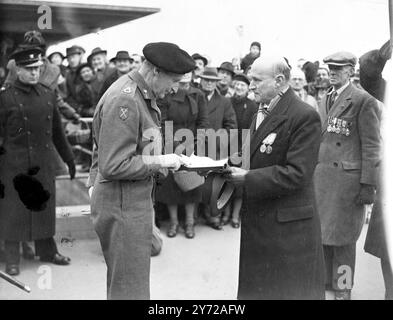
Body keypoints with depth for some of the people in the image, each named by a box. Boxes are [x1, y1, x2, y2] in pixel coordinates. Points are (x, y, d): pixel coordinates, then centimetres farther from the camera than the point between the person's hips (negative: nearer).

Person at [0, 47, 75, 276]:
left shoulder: (48, 95, 7)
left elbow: (58, 132, 14)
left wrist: (69, 159, 16)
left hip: (44, 164, 4)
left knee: (45, 207, 13)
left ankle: (47, 250, 28)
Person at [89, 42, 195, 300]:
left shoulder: (144, 95, 9)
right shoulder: (123, 100, -21)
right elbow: (112, 166, -24)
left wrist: (164, 160, 5)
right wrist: (160, 162, -17)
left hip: (137, 200, 10)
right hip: (123, 204, -10)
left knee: (122, 282, 21)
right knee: (131, 287, 1)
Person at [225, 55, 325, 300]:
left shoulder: (304, 117, -17)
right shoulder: (262, 112, 11)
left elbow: (296, 174, -22)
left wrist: (247, 178, -20)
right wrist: (236, 170, -2)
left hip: (288, 224, -8)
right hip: (258, 218, 8)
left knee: (289, 291, 6)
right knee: (257, 288, 19)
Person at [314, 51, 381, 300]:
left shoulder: (364, 101, -8)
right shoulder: (325, 99, 14)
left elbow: (371, 146, -11)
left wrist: (368, 184, -14)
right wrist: (311, 171, 15)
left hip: (347, 177, -6)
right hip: (321, 176, 6)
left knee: (342, 236, 3)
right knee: (321, 231, 13)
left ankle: (342, 288, 19)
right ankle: (324, 278, 30)